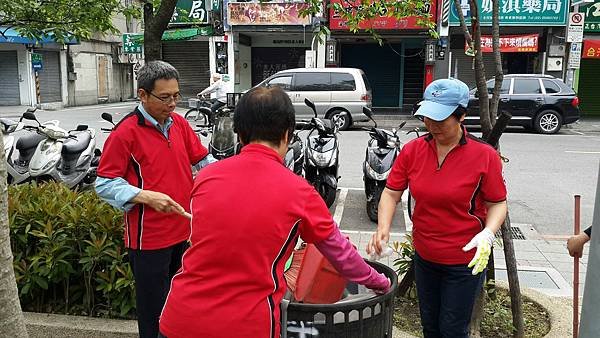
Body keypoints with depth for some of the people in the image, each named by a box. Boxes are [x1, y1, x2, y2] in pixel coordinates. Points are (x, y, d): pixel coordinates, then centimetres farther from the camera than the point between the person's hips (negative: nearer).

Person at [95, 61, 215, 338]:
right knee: (154, 313, 8)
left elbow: (203, 160, 13)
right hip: (149, 239, -6)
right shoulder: (125, 132, -13)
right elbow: (105, 184, -11)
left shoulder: (179, 123, 5)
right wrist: (146, 196, -25)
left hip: (184, 231, 6)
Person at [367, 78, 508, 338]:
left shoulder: (484, 156, -16)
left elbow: (497, 203, -8)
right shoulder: (412, 150, -6)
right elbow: (391, 193, -3)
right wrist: (383, 228, -19)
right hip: (424, 257, 4)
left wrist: (487, 234, -26)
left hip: (464, 262, -4)